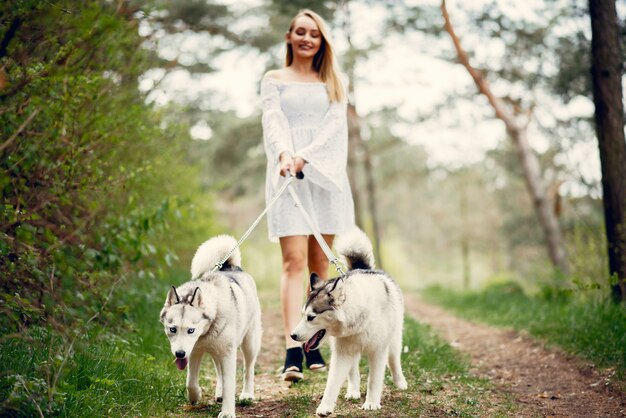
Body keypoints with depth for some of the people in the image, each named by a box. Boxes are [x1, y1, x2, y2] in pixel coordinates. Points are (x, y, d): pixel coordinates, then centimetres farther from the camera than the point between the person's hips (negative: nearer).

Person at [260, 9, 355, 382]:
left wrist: (305, 156, -16)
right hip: (287, 175, -2)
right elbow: (274, 122, -4)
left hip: (324, 174, 2)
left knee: (320, 262, 2)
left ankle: (315, 345, 9)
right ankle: (292, 351, -20)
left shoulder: (332, 83, 16)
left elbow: (335, 125, 0)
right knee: (294, 261, -13)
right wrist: (284, 154, -25)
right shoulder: (274, 80, 12)